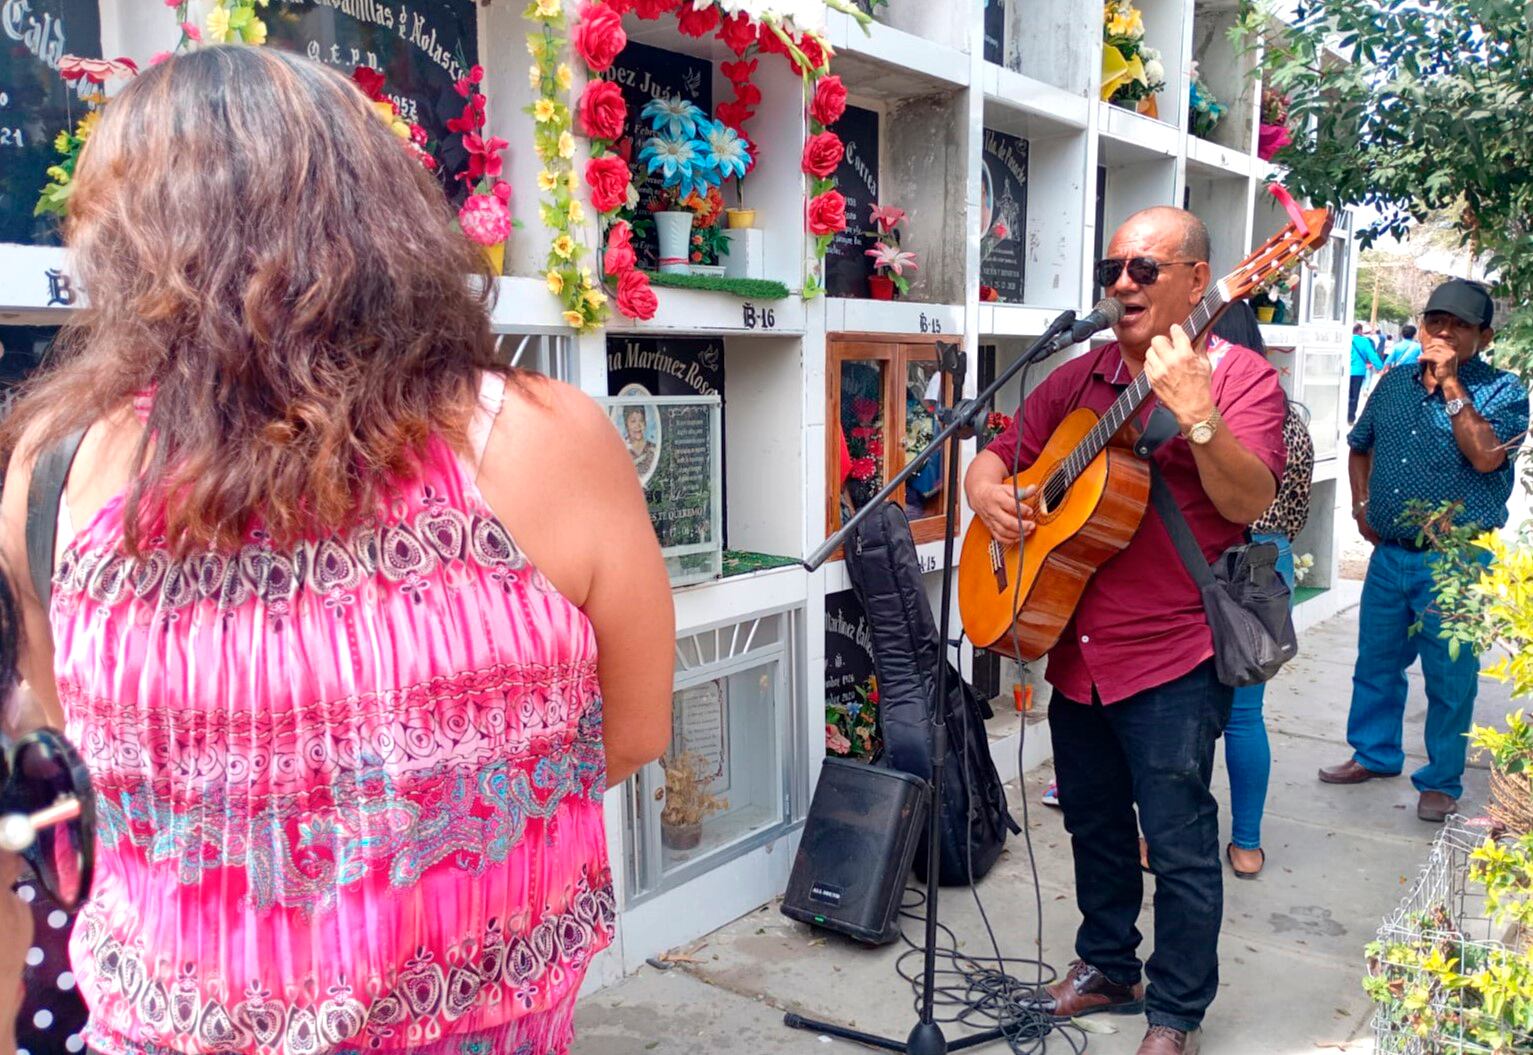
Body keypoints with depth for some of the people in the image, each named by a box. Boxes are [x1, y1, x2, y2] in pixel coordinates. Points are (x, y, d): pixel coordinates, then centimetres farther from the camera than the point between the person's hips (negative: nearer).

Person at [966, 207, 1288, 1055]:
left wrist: (1195, 415, -35)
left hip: (1171, 662, -6)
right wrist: (988, 492, -8)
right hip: (1075, 649, 6)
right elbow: (998, 454, 15)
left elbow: (1249, 500, -20)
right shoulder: (1078, 379, 9)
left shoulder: (1238, 377, -7)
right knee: (1093, 824, 20)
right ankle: (1106, 969, 40)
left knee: (1179, 844, 2)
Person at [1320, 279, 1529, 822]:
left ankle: (1441, 782, 20)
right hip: (1389, 554, 5)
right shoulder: (1395, 381, 8)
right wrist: (1362, 504, 11)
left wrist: (1451, 384, -21)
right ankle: (1374, 753, 34)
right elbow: (1360, 445, 23)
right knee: (1376, 664, 16)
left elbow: (1485, 457, -24)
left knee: (1449, 679, 5)